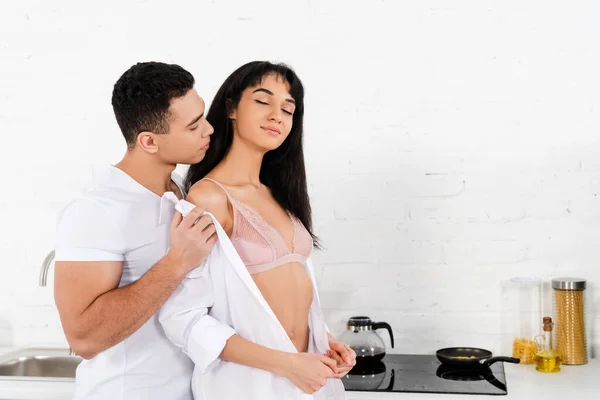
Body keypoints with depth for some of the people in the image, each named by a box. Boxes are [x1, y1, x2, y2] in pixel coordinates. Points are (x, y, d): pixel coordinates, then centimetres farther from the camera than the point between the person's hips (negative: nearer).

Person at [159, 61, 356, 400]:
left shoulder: (276, 193, 6)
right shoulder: (209, 197, -16)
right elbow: (183, 317, -20)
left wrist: (322, 338, 1)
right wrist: (286, 364, -21)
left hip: (306, 368, 7)